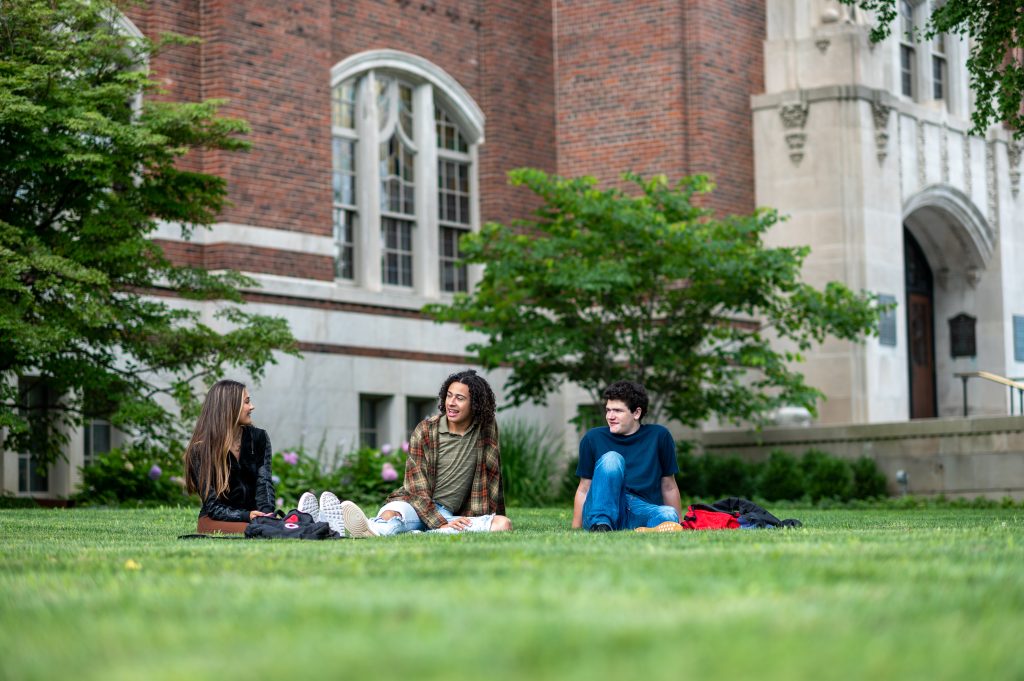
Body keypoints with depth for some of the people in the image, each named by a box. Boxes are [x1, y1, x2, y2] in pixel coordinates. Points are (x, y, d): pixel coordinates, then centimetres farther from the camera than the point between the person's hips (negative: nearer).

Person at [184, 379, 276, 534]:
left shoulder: (258, 438, 6)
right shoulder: (200, 450, -6)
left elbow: (264, 484, -5)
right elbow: (213, 506, -10)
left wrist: (266, 516, -26)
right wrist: (246, 516, -27)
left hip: (254, 515, 4)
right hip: (214, 521, -4)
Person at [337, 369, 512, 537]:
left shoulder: (487, 428, 4)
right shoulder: (425, 431, -3)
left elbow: (492, 477, 13)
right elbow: (417, 488, -8)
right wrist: (441, 524, -20)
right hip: (416, 505, -2)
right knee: (392, 513, -36)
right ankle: (375, 530, -75)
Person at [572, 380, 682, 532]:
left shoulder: (659, 436, 9)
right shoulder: (593, 438, 9)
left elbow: (669, 487, 15)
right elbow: (584, 489, 12)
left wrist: (679, 526, 16)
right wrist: (575, 531, 5)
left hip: (641, 513, 0)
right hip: (601, 508, 0)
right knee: (612, 458, -28)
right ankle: (600, 525, -38)